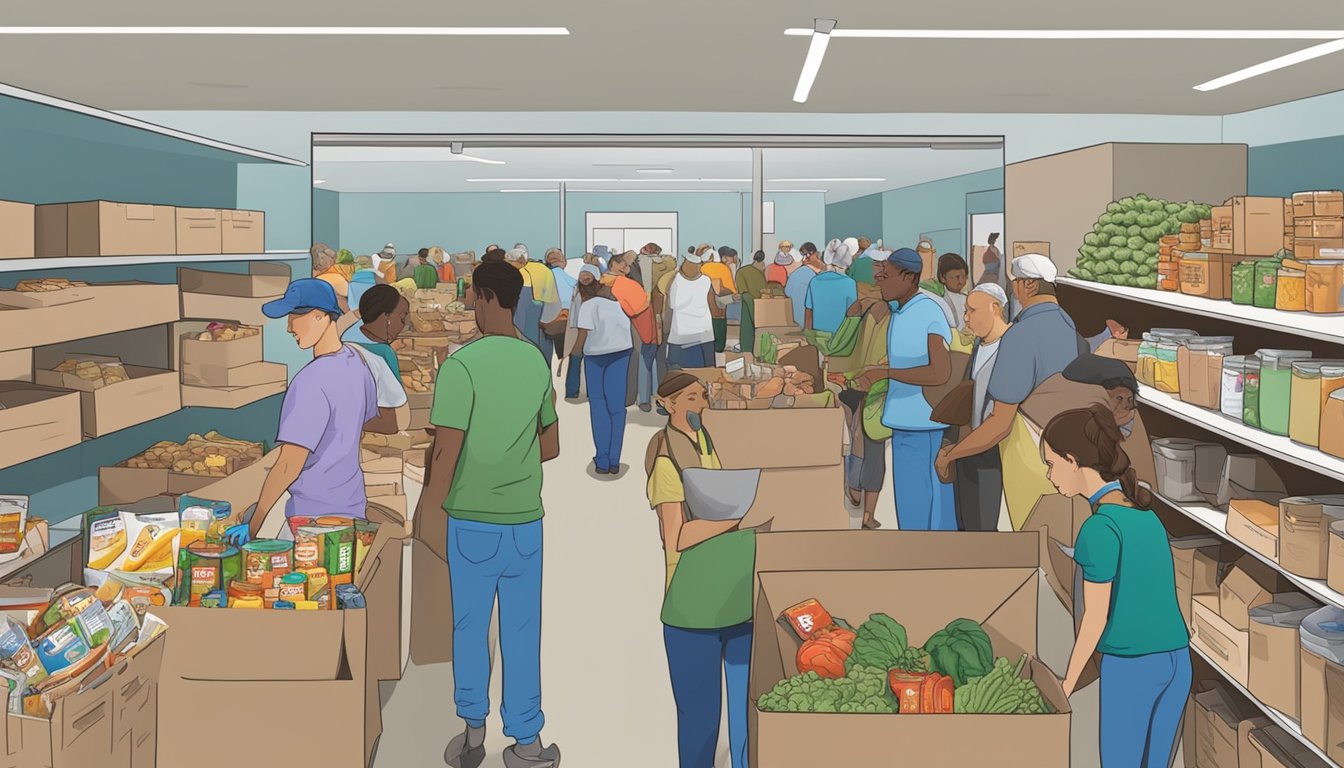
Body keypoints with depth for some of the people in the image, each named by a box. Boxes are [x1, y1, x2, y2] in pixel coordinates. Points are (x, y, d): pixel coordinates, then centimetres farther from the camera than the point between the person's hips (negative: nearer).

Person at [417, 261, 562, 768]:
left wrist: (428, 511, -8)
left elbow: (446, 450, -18)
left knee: (469, 627, 13)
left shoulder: (462, 364, -16)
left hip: (473, 520, -4)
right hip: (526, 520, 4)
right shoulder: (537, 361, 2)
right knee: (521, 632, 11)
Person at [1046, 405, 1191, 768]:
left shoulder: (1100, 527, -18)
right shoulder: (1144, 511, 8)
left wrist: (1067, 683, -4)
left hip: (1131, 668, -8)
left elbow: (1095, 617, -15)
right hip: (1176, 661, 8)